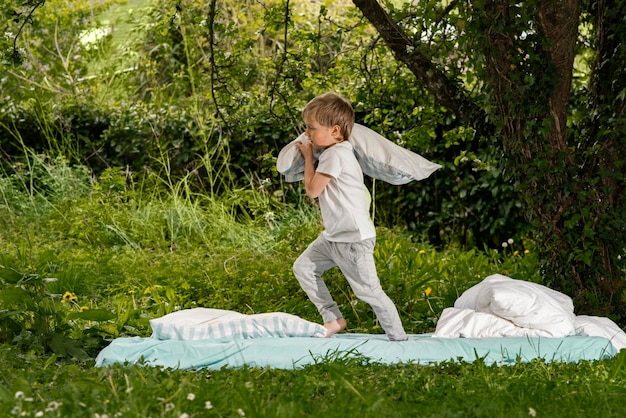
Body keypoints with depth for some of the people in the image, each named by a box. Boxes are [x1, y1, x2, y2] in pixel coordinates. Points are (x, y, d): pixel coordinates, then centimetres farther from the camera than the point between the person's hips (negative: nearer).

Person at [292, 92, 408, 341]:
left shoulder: (336, 154, -19)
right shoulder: (335, 152, 12)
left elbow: (312, 190, -17)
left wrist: (308, 157, -3)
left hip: (354, 240, -10)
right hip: (333, 237, 10)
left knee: (369, 292, -4)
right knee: (303, 267, 9)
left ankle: (399, 339, 5)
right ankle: (333, 319, 13)